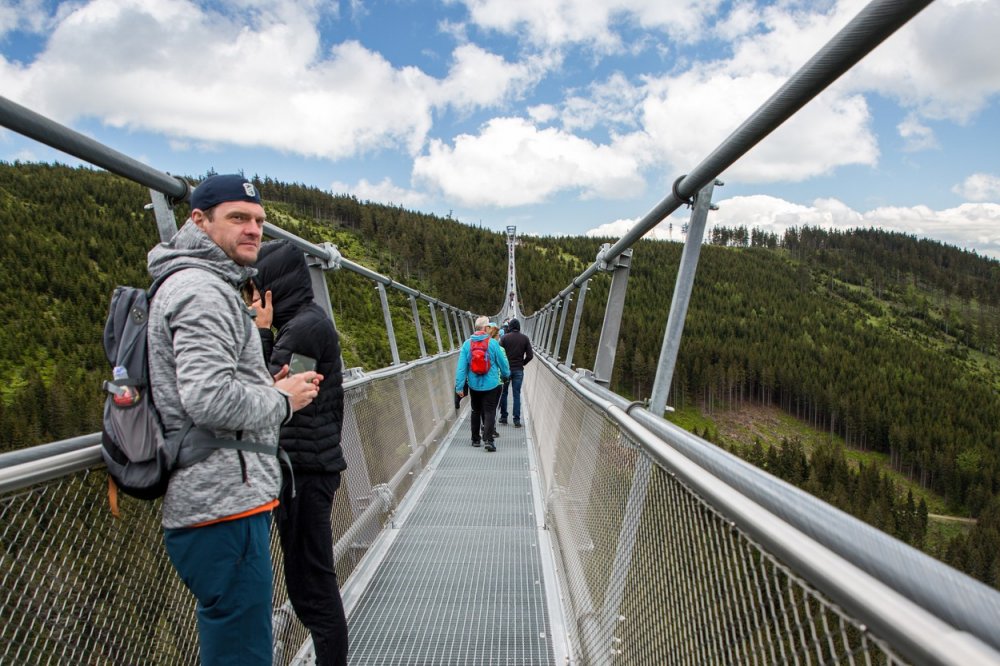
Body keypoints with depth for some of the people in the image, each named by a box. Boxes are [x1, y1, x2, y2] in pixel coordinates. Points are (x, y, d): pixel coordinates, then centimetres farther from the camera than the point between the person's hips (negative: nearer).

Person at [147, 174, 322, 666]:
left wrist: (269, 387, 9)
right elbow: (209, 399, -26)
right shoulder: (202, 290, -14)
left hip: (216, 502, 11)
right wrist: (282, 399, -10)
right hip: (225, 506, -11)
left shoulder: (209, 286, 19)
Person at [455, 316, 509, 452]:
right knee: (489, 412, 1)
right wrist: (505, 375, 20)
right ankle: (488, 440, -12)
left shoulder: (467, 344, -5)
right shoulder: (493, 343, -10)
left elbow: (461, 367, -6)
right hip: (491, 385, -3)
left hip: (474, 385, 3)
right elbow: (502, 362, -1)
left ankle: (475, 439, 25)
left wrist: (459, 386, -2)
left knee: (476, 411, 18)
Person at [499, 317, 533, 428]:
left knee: (503, 393, 12)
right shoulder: (525, 338, 0)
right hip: (519, 370, 1)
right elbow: (530, 355, -3)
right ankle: (517, 420, 3)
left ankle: (503, 417, 15)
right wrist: (522, 363, 12)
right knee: (517, 395, 5)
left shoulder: (504, 337, -6)